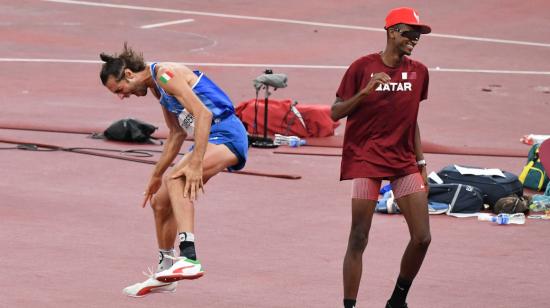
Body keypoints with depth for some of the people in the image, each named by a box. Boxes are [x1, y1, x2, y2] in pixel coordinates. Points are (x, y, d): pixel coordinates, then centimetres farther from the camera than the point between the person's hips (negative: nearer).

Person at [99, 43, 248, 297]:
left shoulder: (166, 75, -15)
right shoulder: (157, 86, 17)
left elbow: (203, 114, -25)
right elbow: (177, 133, 26)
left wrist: (195, 165, -31)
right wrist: (156, 175, 30)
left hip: (226, 135, -11)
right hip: (209, 139, 11)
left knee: (175, 180, -33)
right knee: (160, 201, 15)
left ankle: (189, 258, -43)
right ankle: (164, 274, 33)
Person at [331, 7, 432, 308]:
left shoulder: (418, 72, 7)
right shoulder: (362, 67, -6)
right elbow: (335, 113, -4)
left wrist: (421, 164, 15)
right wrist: (364, 92, -19)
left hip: (404, 162, 4)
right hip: (365, 160, -4)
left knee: (422, 238, -2)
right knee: (358, 239, -6)